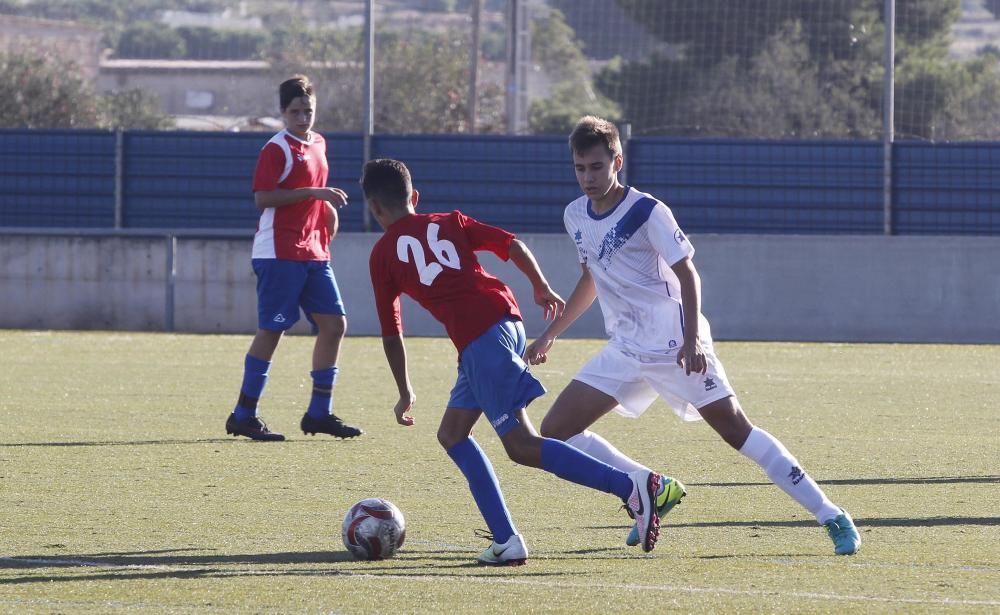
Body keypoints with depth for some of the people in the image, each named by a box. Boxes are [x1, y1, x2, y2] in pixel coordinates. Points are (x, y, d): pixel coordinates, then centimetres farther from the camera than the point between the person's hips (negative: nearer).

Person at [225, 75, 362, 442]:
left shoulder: (318, 144, 16)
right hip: (278, 254, -8)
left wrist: (329, 208, 12)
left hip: (313, 253, 8)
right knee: (272, 329, -7)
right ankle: (243, 416, -1)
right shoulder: (276, 149, -10)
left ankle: (319, 413, 11)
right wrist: (314, 192, -23)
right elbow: (263, 197, -20)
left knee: (334, 324, 3)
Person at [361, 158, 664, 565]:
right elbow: (512, 245, 11)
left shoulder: (382, 255, 11)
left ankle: (630, 486, -22)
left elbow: (392, 334, 13)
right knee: (452, 434, 16)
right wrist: (542, 289, 25)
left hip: (477, 338, -7)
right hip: (506, 317, 7)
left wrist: (405, 393, 24)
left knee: (522, 446, -8)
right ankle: (506, 541, 6)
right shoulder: (449, 223, 23)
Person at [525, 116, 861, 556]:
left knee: (736, 430, -12)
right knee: (555, 430, -2)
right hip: (625, 351, 7)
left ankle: (834, 519, -9)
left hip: (675, 346, -7)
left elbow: (687, 275, -14)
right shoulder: (575, 217, 7)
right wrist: (550, 336, 23)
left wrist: (692, 339, -27)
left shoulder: (646, 211, -14)